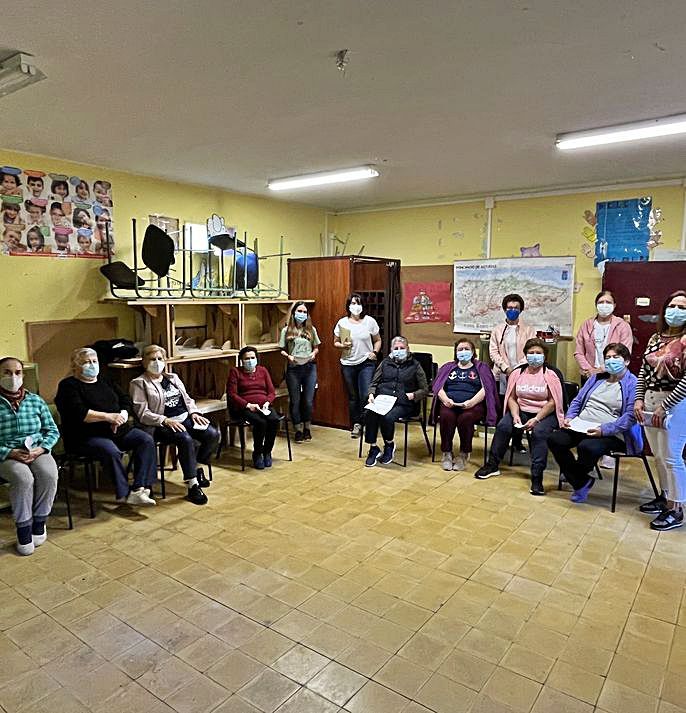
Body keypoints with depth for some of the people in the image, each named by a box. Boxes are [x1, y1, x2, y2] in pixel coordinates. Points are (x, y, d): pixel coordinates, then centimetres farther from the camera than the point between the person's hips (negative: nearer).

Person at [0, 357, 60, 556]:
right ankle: (23, 528, -14)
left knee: (48, 474, -30)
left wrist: (40, 449, -10)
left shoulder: (36, 400, 6)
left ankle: (39, 521, -8)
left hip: (37, 450, 2)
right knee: (24, 478, -33)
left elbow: (53, 431, 9)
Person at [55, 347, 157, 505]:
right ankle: (124, 494, -22)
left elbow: (126, 400, 14)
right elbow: (79, 413, -17)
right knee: (111, 451, -35)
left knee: (146, 440, -15)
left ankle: (139, 488, -21)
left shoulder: (104, 381, 19)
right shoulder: (68, 386, 0)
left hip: (118, 431, 7)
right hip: (86, 437, -7)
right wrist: (108, 416, -22)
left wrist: (122, 416, -8)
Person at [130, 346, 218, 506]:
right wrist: (166, 420, -20)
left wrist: (194, 412, 0)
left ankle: (196, 468, 4)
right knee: (186, 439, -35)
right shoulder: (139, 383, 2)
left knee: (213, 434, -19)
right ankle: (192, 486, -26)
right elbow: (142, 413, -7)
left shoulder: (173, 377, 21)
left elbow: (187, 399, 22)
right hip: (161, 425, -6)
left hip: (186, 418, 6)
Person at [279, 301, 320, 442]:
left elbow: (316, 347, 14)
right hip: (293, 369, -1)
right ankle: (298, 430, 18)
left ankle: (307, 428, 22)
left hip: (309, 368, 1)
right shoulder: (286, 331, 3)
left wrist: (314, 354, -7)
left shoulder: (311, 329, 8)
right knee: (295, 401, 4)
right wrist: (288, 356, -15)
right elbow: (282, 350, 4)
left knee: (308, 400, 2)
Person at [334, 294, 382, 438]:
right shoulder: (342, 322, 2)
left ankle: (362, 422, 10)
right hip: (348, 364, 1)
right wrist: (343, 345, -13)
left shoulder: (369, 321, -1)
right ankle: (355, 424, 23)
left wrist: (375, 352, -8)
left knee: (366, 395, -10)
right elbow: (336, 342, 8)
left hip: (366, 363, -1)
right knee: (353, 396, 10)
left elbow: (377, 340, 9)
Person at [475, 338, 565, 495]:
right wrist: (515, 415, -12)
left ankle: (537, 477, -28)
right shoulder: (518, 372, 7)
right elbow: (512, 397, 6)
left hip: (545, 413, -3)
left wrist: (536, 419, -19)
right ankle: (492, 465, -8)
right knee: (503, 426, -21)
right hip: (521, 411, 4)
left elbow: (552, 402, -9)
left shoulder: (551, 374, -5)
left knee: (539, 432, -32)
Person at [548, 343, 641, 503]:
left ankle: (577, 476, 1)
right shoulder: (596, 378, 22)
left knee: (587, 447, -36)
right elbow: (578, 401, 23)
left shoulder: (632, 384, 0)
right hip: (580, 428, 6)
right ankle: (582, 482, -3)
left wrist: (604, 429, -22)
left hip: (611, 434, -6)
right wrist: (569, 417, 3)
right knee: (554, 439, -20)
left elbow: (630, 416, -11)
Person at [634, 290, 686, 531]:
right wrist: (639, 399, 3)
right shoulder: (655, 338, 10)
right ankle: (665, 496, 32)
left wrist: (664, 406, -17)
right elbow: (643, 371, 13)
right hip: (650, 401, 7)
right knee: (659, 455, 17)